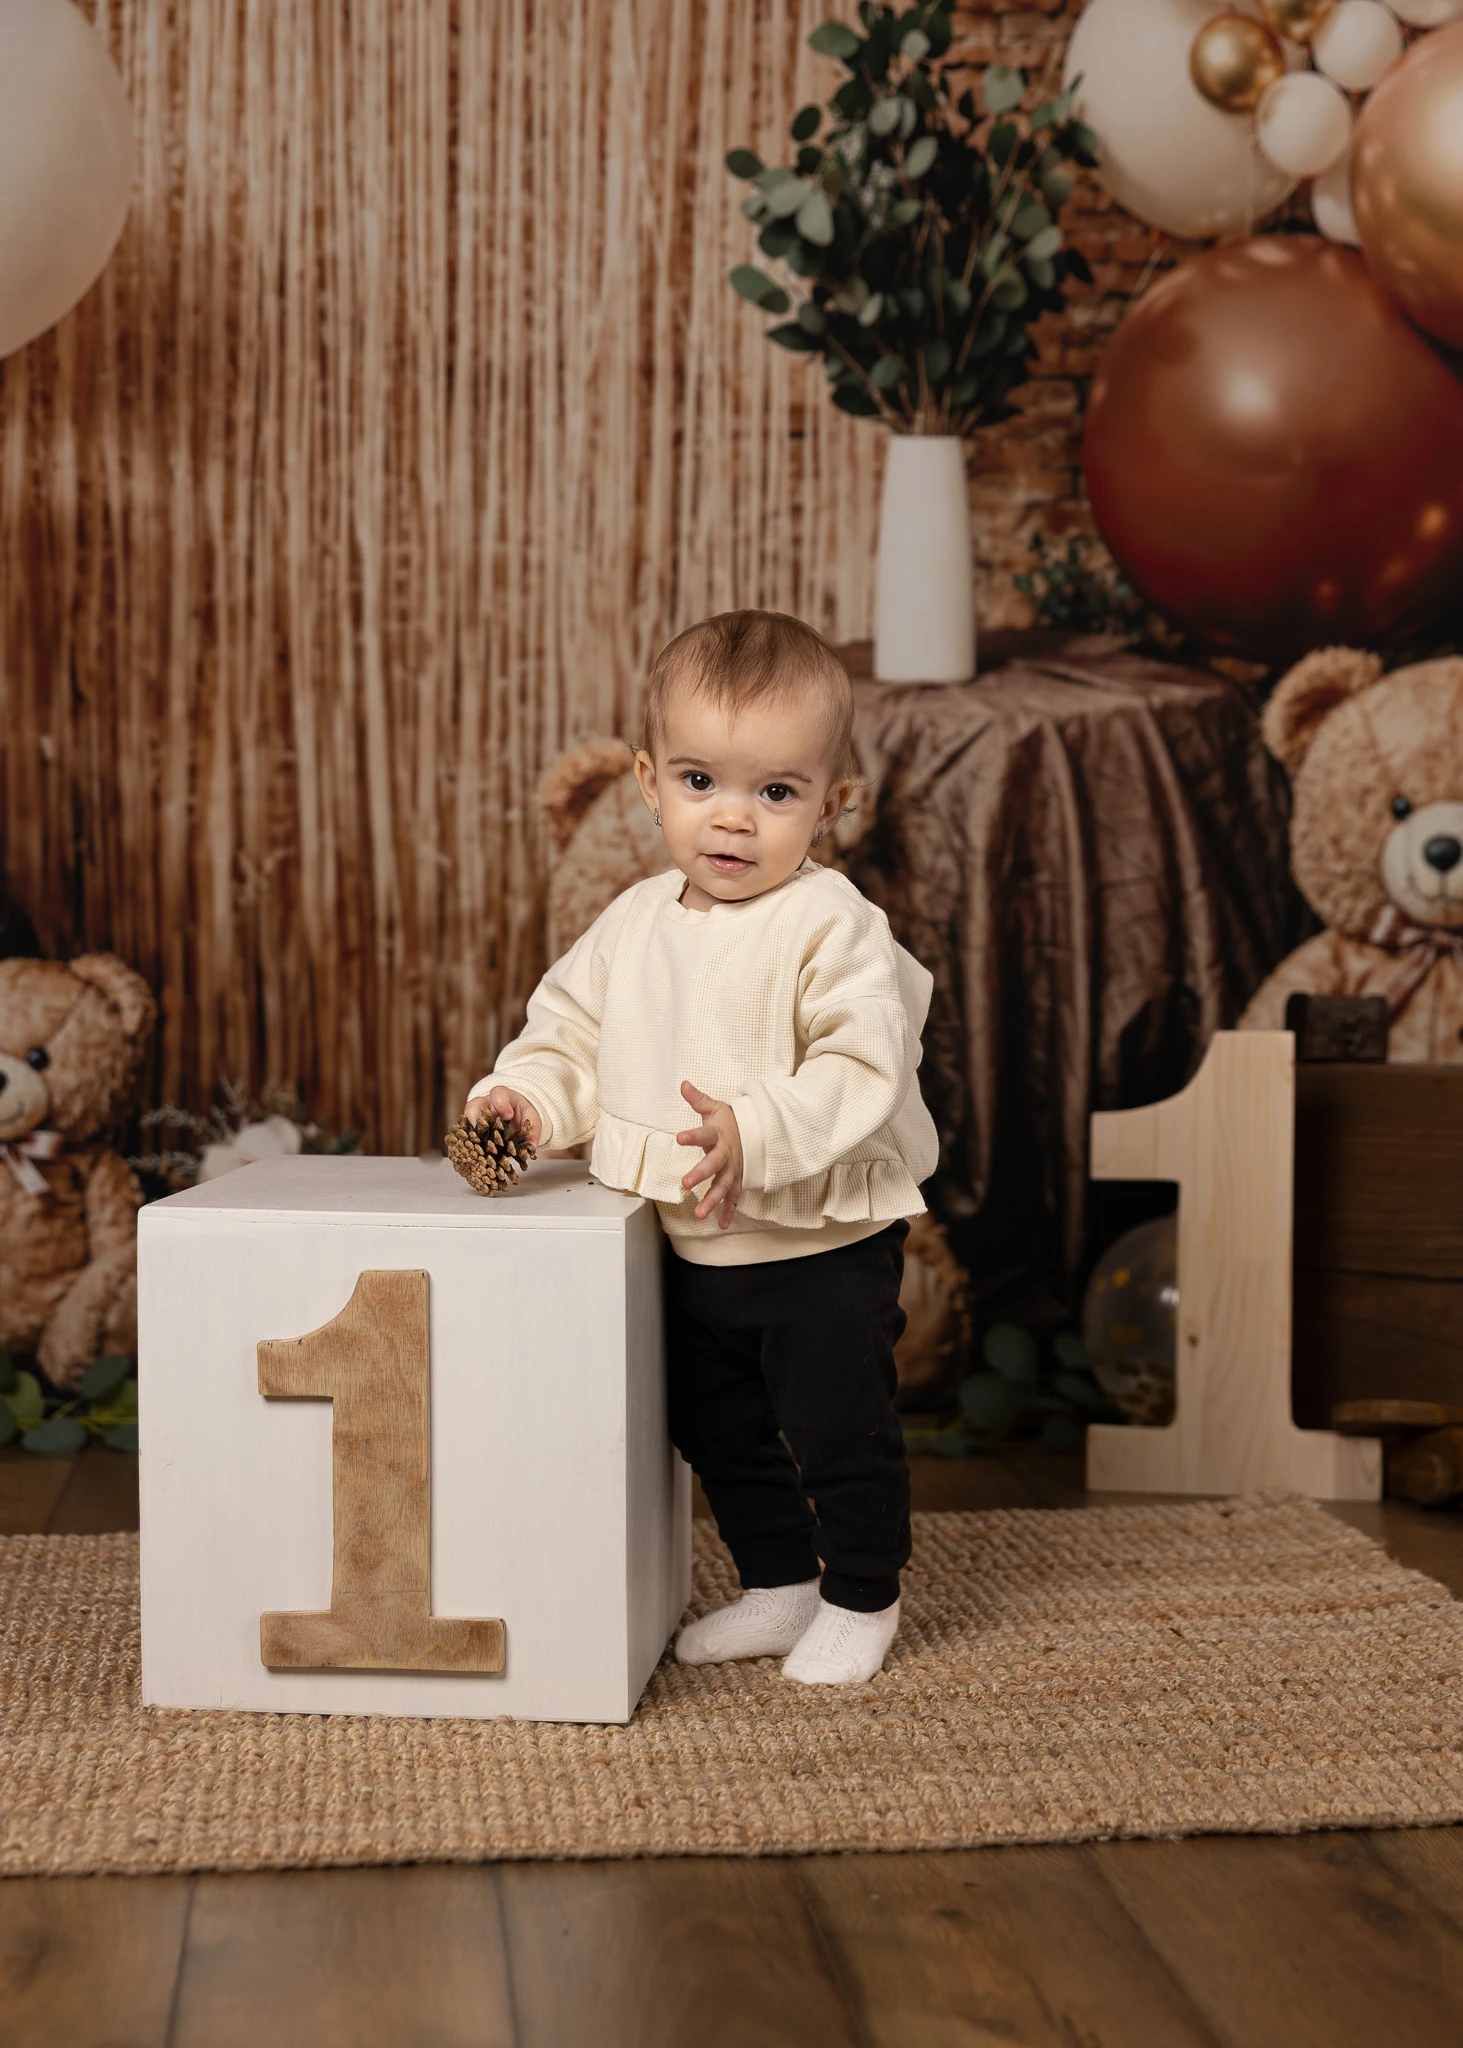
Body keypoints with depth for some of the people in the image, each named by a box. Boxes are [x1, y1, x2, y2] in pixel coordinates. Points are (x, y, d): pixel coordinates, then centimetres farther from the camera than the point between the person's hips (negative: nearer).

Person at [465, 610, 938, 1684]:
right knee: (715, 1430, 20)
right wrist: (528, 1094, -9)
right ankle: (780, 1587, 39)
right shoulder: (636, 922, 1)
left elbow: (863, 1071, -28)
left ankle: (863, 1597, 29)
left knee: (839, 1430, 5)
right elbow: (571, 1029, 11)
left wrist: (755, 1133, -39)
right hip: (692, 1251, 7)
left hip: (821, 1245, -7)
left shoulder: (834, 926, -20)